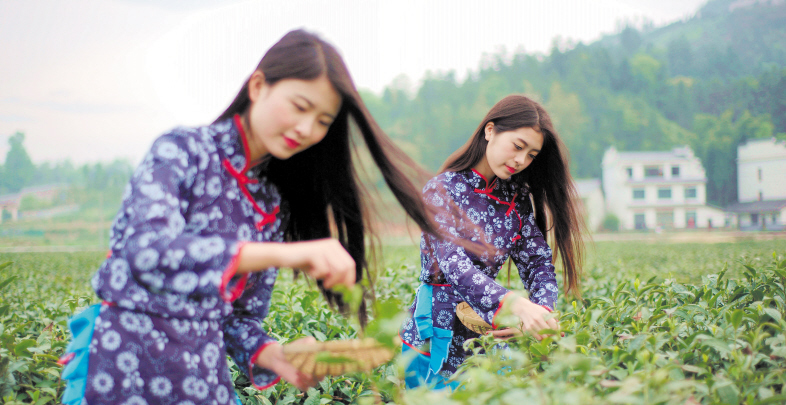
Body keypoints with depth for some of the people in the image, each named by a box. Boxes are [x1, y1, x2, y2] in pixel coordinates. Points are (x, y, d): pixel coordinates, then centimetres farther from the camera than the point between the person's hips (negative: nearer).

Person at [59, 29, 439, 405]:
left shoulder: (273, 207, 7)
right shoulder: (182, 150, -10)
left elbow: (239, 316, 9)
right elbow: (149, 252, -27)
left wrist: (277, 357, -12)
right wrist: (282, 253, -36)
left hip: (206, 374, 5)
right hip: (126, 368, -5)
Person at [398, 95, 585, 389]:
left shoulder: (517, 198, 6)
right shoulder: (443, 190, -12)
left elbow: (538, 263, -2)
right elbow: (452, 263, -26)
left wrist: (541, 311, -25)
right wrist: (515, 304, -42)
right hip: (436, 340, -5)